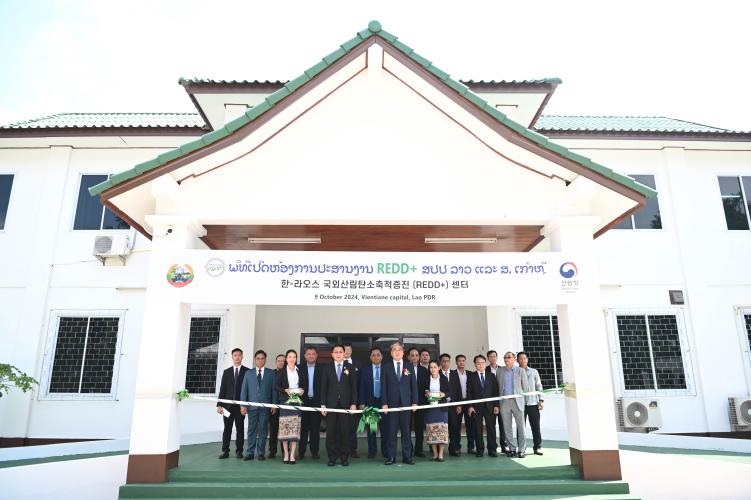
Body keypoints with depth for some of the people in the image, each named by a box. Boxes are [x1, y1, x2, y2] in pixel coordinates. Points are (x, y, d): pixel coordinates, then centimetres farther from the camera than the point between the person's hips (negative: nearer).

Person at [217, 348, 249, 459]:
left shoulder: (247, 371, 2)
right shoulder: (226, 372, 11)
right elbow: (222, 389, 7)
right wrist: (219, 404, 0)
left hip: (241, 405, -2)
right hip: (228, 404, 2)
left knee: (240, 428, 4)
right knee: (227, 428, 3)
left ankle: (239, 451, 12)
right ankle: (225, 451, 10)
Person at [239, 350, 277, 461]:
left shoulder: (271, 373, 7)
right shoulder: (248, 373, 10)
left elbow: (274, 389, 4)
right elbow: (244, 390, 7)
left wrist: (274, 404, -2)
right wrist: (243, 405, -1)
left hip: (265, 406, -1)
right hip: (252, 406, 1)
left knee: (263, 429, 3)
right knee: (251, 429, 3)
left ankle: (261, 453, 10)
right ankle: (250, 453, 10)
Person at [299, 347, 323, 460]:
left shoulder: (321, 369, 3)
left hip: (316, 401, 0)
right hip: (303, 401, 0)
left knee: (315, 427, 5)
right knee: (303, 427, 4)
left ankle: (314, 451, 13)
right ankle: (301, 451, 11)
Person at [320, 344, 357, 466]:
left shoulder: (350, 368, 6)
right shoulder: (327, 368, 8)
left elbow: (354, 387, 4)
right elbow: (323, 387, 5)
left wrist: (353, 403, -4)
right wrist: (323, 405, -1)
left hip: (346, 404, 0)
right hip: (331, 404, 1)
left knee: (345, 431, 1)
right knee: (331, 432, 1)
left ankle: (344, 457, 12)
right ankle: (332, 457, 10)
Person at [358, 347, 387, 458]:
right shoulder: (365, 370, 6)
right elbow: (361, 388, 3)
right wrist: (361, 403, -5)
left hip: (384, 402, -1)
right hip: (370, 402, 1)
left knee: (384, 427, 2)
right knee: (371, 428, 5)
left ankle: (385, 451, 12)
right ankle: (372, 451, 14)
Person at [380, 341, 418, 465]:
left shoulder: (409, 367, 8)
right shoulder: (386, 368, 5)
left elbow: (414, 385, 6)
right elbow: (383, 387, 2)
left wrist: (414, 402, -1)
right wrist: (384, 403, -5)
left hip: (406, 403, 1)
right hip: (391, 403, -1)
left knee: (406, 431, 5)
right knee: (391, 431, 1)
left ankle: (407, 456, 13)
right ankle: (391, 457, 8)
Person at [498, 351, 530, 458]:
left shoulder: (520, 371, 1)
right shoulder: (500, 371, 7)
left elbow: (525, 386, 6)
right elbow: (498, 386, 9)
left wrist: (522, 398, 8)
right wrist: (499, 400, 5)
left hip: (517, 401, -2)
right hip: (504, 401, 2)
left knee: (520, 426, -1)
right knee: (507, 427, 5)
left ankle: (522, 449, 7)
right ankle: (512, 448, 14)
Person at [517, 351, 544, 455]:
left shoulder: (534, 372, 9)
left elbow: (539, 386, 9)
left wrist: (541, 400, 1)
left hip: (533, 403, 1)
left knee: (536, 426, 3)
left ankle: (537, 447, 13)